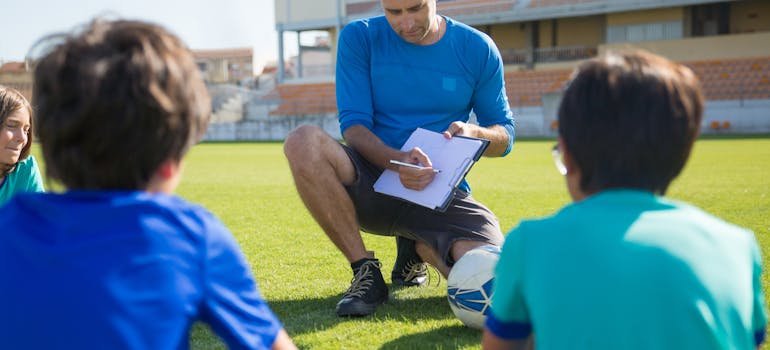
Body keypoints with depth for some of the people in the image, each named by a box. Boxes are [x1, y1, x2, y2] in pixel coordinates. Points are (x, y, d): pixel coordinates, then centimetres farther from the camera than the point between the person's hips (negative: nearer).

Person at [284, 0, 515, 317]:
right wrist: (397, 161, -29)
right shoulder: (359, 38, -2)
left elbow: (505, 135, 8)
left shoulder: (477, 49, 1)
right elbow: (353, 125, -8)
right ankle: (365, 271, -14)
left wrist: (473, 133, -17)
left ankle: (418, 247, 10)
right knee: (303, 141, -31)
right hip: (372, 183, 0)